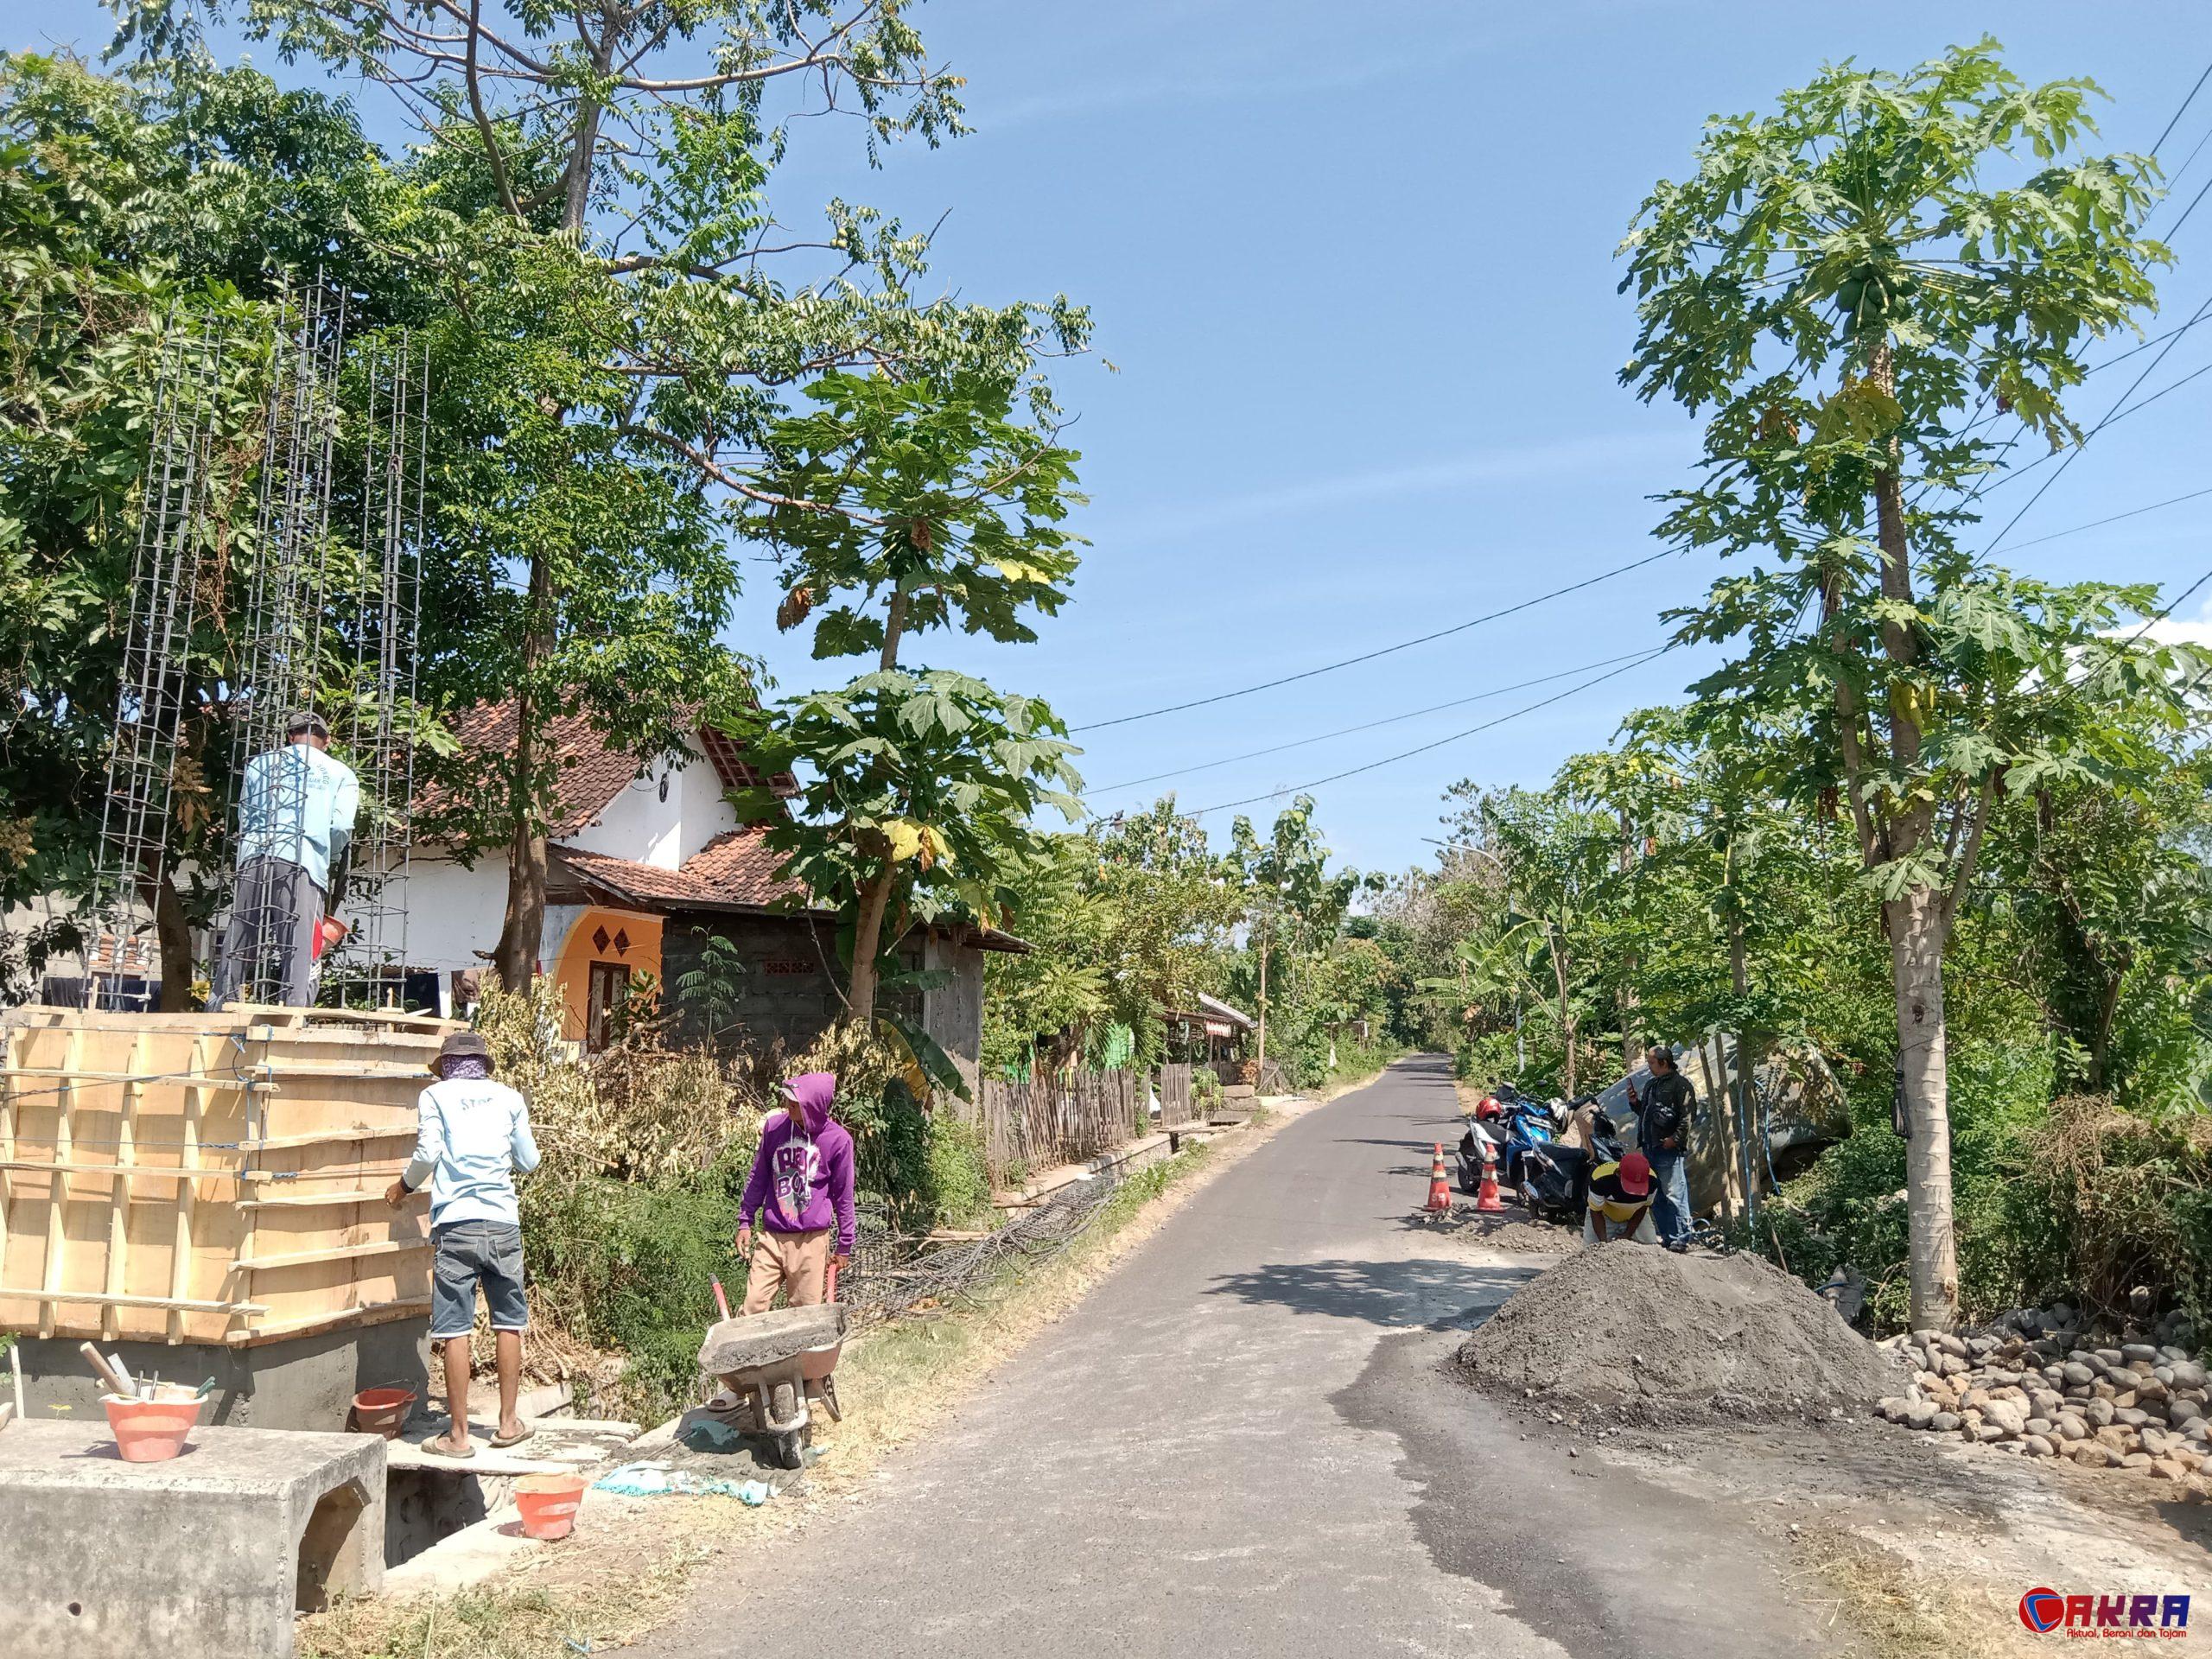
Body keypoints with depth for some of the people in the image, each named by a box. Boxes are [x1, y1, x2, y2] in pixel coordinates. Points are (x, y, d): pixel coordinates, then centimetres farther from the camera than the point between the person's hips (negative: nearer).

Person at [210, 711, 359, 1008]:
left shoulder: (258, 764, 23)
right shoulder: (340, 773, 14)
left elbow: (244, 817, 20)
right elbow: (342, 827, 2)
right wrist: (330, 860, 18)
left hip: (253, 857, 3)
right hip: (303, 863, -3)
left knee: (236, 949, 4)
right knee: (299, 952, -7)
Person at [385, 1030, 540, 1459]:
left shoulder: (436, 1095, 3)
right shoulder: (509, 1097, 10)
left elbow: (428, 1153, -7)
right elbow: (528, 1161, 11)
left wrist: (403, 1187, 11)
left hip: (455, 1222, -2)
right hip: (502, 1221, 2)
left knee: (455, 1329, 1)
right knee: (508, 1323, 13)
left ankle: (458, 1435, 4)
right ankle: (508, 1423, 20)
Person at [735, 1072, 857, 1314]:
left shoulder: (838, 1140, -9)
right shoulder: (774, 1126, -2)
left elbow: (843, 1196, 0)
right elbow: (758, 1178, 11)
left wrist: (845, 1246, 5)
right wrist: (745, 1221, 10)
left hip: (811, 1239, -2)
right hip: (771, 1236, 2)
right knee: (754, 1305, 0)